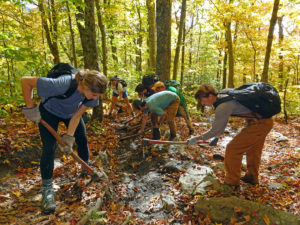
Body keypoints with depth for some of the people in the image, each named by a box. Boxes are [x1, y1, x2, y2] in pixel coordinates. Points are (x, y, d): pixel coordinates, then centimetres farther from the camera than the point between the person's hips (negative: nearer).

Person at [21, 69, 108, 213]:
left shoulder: (92, 92, -29)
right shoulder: (61, 85, -45)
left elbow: (77, 115, -19)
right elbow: (25, 81, -33)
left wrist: (69, 136, -24)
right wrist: (31, 108, -27)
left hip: (71, 112, 4)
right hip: (50, 111, -4)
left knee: (82, 140, 5)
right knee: (49, 147, -11)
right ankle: (47, 188, 2)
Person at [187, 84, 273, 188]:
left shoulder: (222, 107, -23)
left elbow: (215, 130, -14)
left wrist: (197, 138, -4)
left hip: (259, 124, -10)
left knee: (233, 149, -2)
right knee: (253, 149, 25)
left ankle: (232, 183, 12)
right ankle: (252, 177, 44)